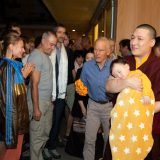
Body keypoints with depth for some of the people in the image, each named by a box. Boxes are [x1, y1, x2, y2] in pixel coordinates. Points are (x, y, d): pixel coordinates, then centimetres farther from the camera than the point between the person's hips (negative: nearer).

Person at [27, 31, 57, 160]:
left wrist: (50, 99, 9)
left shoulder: (46, 55, 11)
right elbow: (34, 84, -18)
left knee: (45, 133, 18)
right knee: (37, 135, 4)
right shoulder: (36, 56, -15)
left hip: (48, 101, 9)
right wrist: (36, 108, -18)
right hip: (38, 102, -9)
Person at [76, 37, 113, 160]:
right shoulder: (87, 66, -5)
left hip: (110, 105, -1)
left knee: (109, 139, 15)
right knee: (89, 139, 5)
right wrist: (80, 89, -10)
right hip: (93, 105, 2)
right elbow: (84, 86, 7)